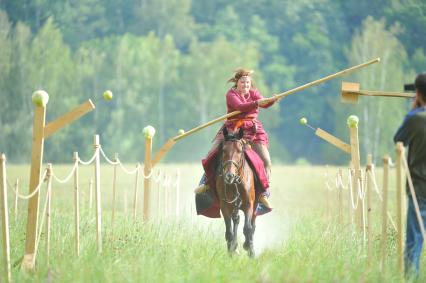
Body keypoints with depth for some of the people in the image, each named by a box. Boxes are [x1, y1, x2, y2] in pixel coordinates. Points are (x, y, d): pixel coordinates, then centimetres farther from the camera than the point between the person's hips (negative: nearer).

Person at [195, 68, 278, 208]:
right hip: (232, 128, -2)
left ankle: (263, 194, -1)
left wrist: (271, 100, -33)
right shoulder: (231, 94, -4)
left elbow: (264, 103, -10)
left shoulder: (253, 93, 8)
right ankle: (207, 182, 9)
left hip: (252, 129, 2)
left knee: (265, 161, -9)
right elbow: (240, 106, -23)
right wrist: (256, 103, -38)